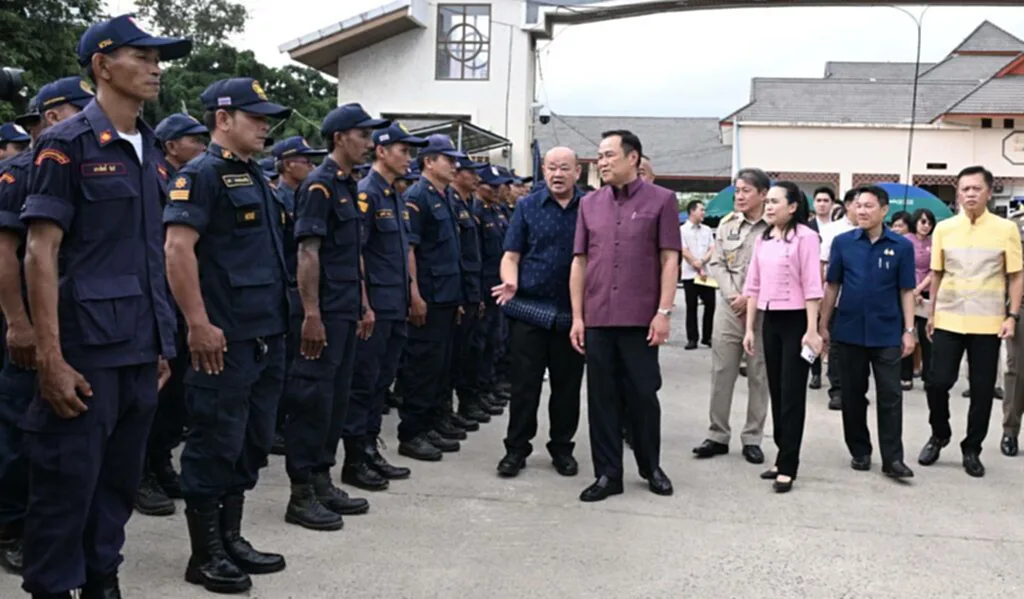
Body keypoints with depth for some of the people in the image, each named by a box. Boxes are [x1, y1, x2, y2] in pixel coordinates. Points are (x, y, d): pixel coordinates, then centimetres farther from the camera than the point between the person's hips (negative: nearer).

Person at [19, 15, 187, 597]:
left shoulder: (149, 150, 13)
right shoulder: (67, 145, -7)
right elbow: (41, 252, -12)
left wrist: (162, 343, 16)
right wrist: (50, 357, -18)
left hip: (141, 352, 7)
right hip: (86, 351, -7)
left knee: (120, 482, 15)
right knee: (67, 484, 2)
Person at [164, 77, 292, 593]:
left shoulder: (254, 177, 18)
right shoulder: (202, 174, -10)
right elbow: (178, 248, -20)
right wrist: (199, 324, -23)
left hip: (266, 335, 9)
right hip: (225, 339, -9)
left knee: (250, 444, 15)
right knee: (215, 445, 0)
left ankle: (231, 539, 26)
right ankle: (205, 555, 11)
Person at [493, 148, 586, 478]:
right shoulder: (527, 206, 4)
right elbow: (511, 255, 2)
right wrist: (511, 282, -18)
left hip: (573, 313, 1)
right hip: (530, 308, -1)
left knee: (567, 385, 9)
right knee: (524, 383, 3)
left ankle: (562, 447, 23)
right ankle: (516, 448, 14)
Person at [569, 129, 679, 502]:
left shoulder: (661, 200, 1)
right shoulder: (589, 204, 10)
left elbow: (669, 259, -2)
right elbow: (579, 261, 10)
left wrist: (663, 312, -9)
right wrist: (577, 317, 4)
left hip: (641, 318, -3)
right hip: (597, 319, 3)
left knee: (643, 394, 7)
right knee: (602, 397, 7)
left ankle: (651, 467, 26)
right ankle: (608, 473, 17)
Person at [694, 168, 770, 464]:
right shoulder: (727, 224, 8)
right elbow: (717, 264, 5)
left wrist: (751, 298, -15)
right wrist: (733, 296, -8)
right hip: (729, 309, 3)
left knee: (758, 376, 5)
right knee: (721, 373, 4)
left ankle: (752, 439, 15)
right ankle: (718, 436, 14)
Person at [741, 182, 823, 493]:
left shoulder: (805, 237, -9)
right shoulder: (763, 239, 10)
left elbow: (812, 286, -12)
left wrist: (812, 330, -16)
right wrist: (750, 328, 10)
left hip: (796, 320, -6)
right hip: (769, 320, 6)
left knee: (792, 394, -2)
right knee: (776, 391, 11)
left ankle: (787, 466, 1)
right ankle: (784, 456, 21)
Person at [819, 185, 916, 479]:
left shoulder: (901, 246, -3)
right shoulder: (842, 242, -1)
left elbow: (906, 291, 0)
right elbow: (832, 286, 5)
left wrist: (909, 330, -3)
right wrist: (823, 324, 3)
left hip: (887, 333, -1)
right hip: (849, 331, 1)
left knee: (890, 396, 0)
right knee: (852, 395, 10)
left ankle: (892, 458, 6)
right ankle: (859, 452, 23)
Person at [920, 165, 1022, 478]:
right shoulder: (943, 229, 2)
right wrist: (931, 314, 8)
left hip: (988, 324, -1)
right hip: (948, 321, 1)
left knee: (982, 390, 4)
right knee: (937, 382, 0)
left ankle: (972, 449, 20)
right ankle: (939, 435, 25)